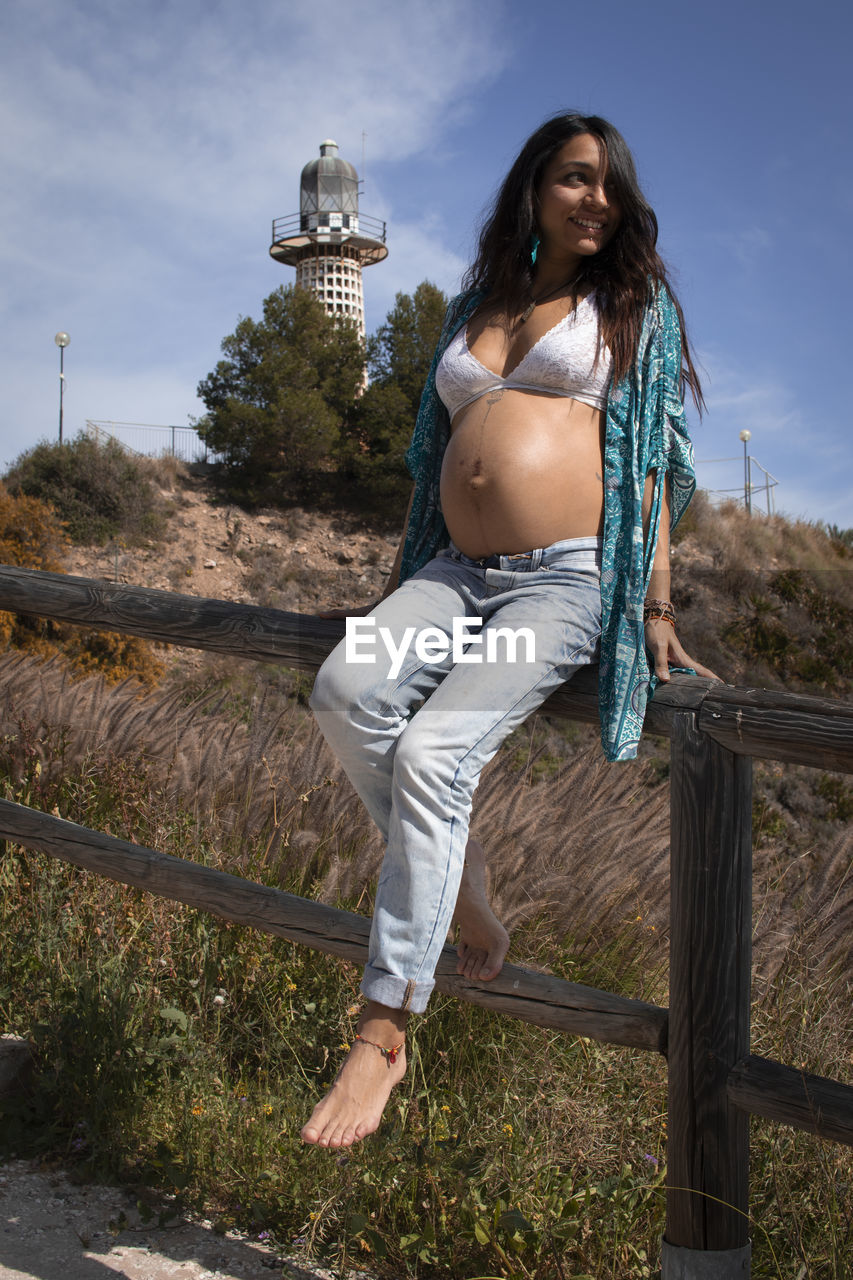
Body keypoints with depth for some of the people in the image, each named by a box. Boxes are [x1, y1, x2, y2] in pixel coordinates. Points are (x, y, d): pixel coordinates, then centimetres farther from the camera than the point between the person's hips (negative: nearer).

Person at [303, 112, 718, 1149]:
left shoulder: (631, 306, 11)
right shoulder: (475, 308, 23)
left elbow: (649, 462, 5)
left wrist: (656, 607, -3)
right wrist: (397, 586, 21)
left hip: (571, 577, -5)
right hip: (457, 573, 5)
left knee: (432, 753, -25)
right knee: (344, 691, -25)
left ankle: (383, 1032, -16)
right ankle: (461, 893, -7)